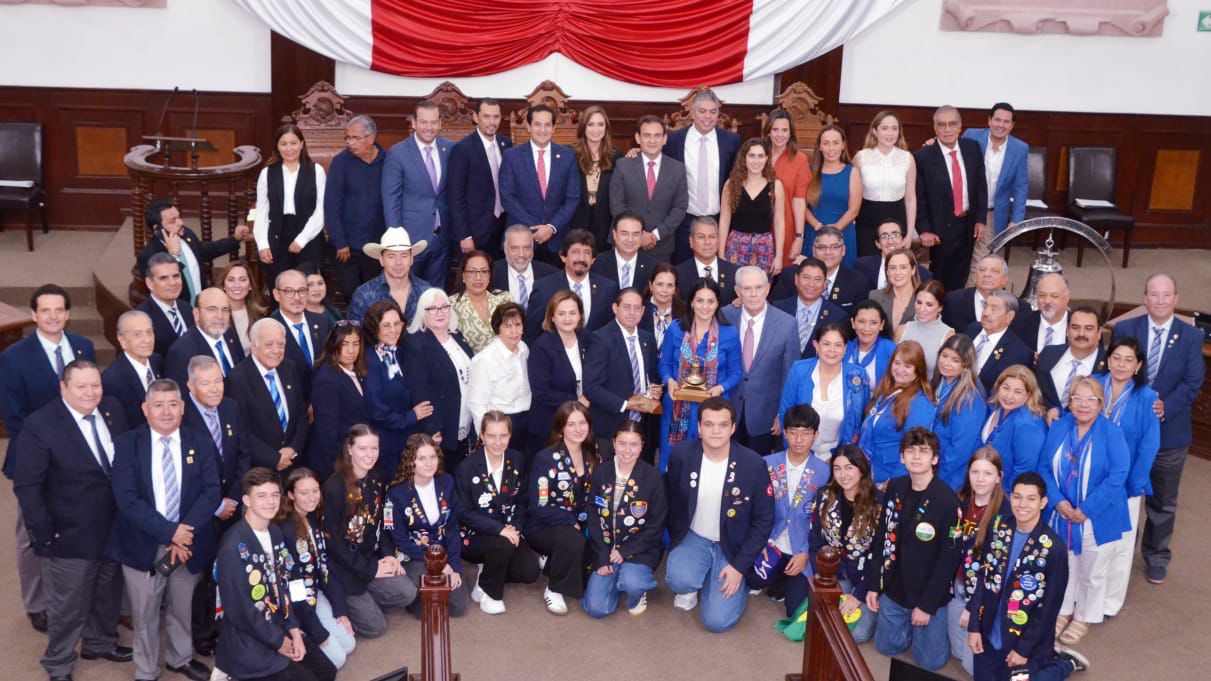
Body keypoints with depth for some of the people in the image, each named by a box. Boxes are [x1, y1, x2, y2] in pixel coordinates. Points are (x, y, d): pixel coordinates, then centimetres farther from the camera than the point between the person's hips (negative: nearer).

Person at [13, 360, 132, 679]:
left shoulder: (113, 410, -1)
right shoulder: (39, 424, -19)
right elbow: (26, 485, -18)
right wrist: (43, 533, -19)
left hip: (114, 528, 6)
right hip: (69, 535, -5)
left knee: (108, 595, 24)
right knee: (67, 606, 12)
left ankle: (100, 643, 49)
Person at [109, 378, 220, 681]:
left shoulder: (201, 442, 0)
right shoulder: (127, 444, -6)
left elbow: (212, 492, -6)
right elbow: (126, 498, -15)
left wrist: (185, 532, -19)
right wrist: (169, 532, -21)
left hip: (189, 543, 2)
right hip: (143, 545, -2)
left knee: (182, 609, 17)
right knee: (144, 614, 10)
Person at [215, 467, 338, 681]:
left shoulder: (275, 533, 4)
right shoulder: (233, 547, -23)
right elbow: (240, 611, -21)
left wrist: (294, 631, -1)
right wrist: (278, 642, -12)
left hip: (280, 628, 8)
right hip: (248, 641, -8)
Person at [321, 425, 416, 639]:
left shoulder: (376, 481, 3)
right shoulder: (334, 488, -20)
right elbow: (333, 541, -18)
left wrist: (389, 555, -5)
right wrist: (370, 569, -16)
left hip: (371, 559, 7)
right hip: (343, 568, -7)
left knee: (408, 593, -13)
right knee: (375, 626, -9)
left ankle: (363, 602, 10)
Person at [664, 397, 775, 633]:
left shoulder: (753, 464, -18)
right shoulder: (681, 455, -13)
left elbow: (763, 521, -9)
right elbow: (673, 503, 4)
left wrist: (739, 566, -12)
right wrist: (677, 543, 3)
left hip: (731, 546, -1)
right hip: (693, 538, 1)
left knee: (717, 621, -15)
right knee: (678, 579, -32)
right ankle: (692, 585, 7)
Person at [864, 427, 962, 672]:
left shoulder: (947, 501, -21)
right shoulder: (894, 488, -4)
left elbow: (948, 558, -18)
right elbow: (881, 538, 4)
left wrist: (927, 604, -16)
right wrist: (873, 585, 2)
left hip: (928, 595, -5)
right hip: (893, 589, 5)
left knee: (930, 660, 5)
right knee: (887, 646, 16)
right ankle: (912, 624, 41)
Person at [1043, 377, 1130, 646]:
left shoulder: (1112, 433, -15)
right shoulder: (1058, 428, -4)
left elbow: (1117, 477, -20)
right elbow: (1044, 467, -3)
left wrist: (1085, 509, -22)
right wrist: (1059, 502, -17)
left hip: (1097, 520, -3)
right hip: (1060, 516, 3)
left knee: (1091, 574, 15)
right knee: (1062, 568, 20)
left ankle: (1083, 618, 37)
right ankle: (1063, 611, 42)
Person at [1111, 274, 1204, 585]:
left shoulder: (1191, 336, -3)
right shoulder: (1125, 329, -2)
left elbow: (1192, 382, -8)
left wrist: (1166, 407, -22)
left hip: (1169, 430, 0)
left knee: (1163, 501, 13)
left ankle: (1157, 557, 31)